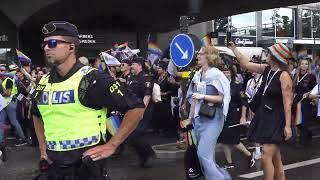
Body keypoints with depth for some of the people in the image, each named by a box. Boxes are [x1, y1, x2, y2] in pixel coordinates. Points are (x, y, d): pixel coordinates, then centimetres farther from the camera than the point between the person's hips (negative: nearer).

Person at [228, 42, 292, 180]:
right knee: (275, 158, 14)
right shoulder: (267, 70, 5)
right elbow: (246, 64, 18)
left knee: (266, 157, -13)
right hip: (265, 116, 8)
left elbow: (287, 102, -18)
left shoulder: (284, 75, -16)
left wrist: (288, 125, -21)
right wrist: (234, 49, 19)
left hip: (276, 120, -8)